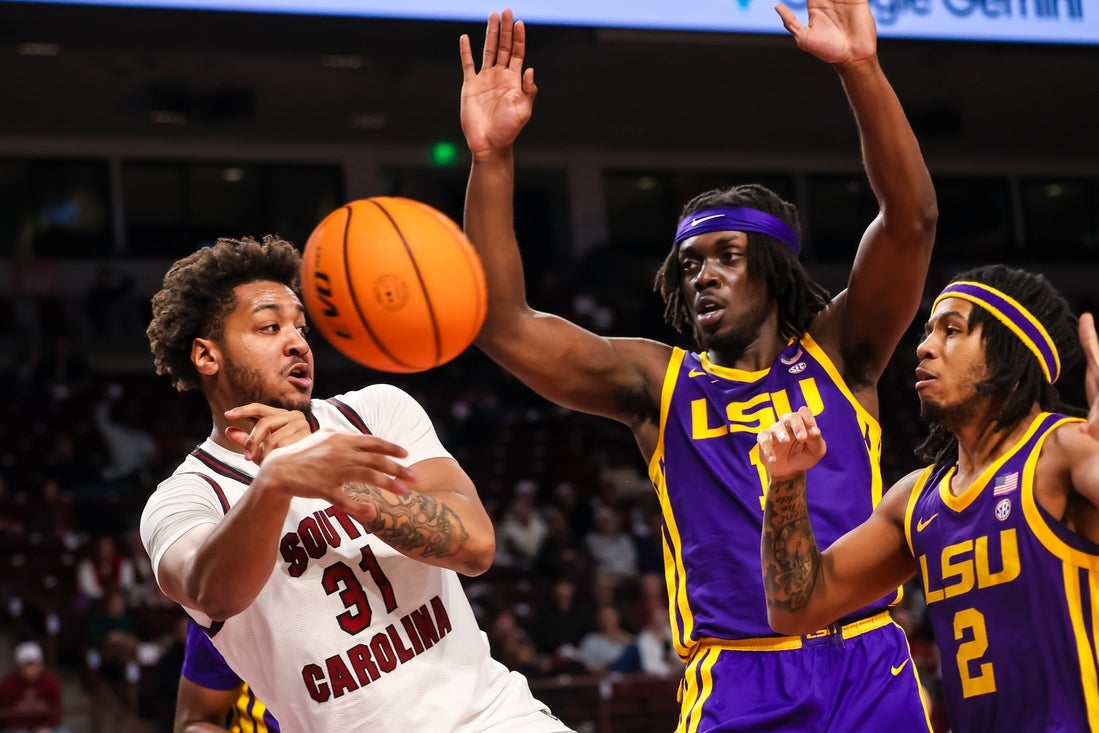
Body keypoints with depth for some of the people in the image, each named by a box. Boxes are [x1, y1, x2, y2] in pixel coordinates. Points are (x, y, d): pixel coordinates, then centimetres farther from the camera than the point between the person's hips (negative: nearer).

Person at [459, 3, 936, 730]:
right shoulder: (658, 382, 10)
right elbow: (504, 324, -1)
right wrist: (492, 159, -12)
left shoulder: (837, 355, 9)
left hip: (871, 670, 0)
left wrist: (861, 69, -18)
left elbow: (911, 220, -5)